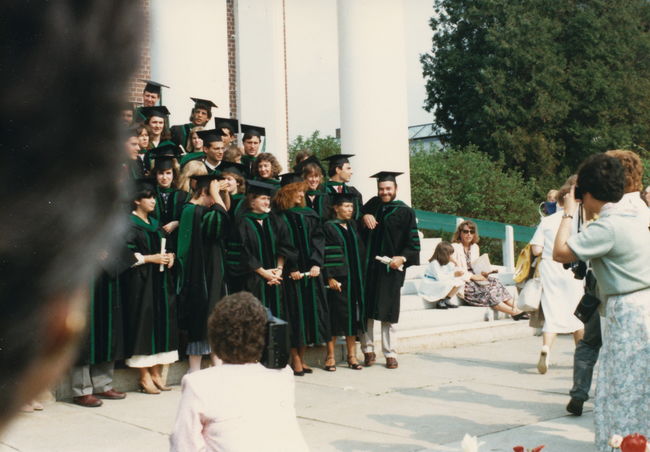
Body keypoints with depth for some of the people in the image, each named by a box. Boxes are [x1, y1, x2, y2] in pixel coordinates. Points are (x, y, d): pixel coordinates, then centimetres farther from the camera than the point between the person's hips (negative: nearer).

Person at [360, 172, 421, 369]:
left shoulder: (405, 212, -1)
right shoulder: (373, 204, 11)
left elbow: (413, 243, -2)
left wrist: (402, 258, -18)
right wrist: (364, 216, -1)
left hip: (391, 269, -3)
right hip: (368, 267, 3)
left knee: (388, 312, 1)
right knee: (366, 310, 2)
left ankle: (390, 354, 9)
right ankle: (368, 350, 12)